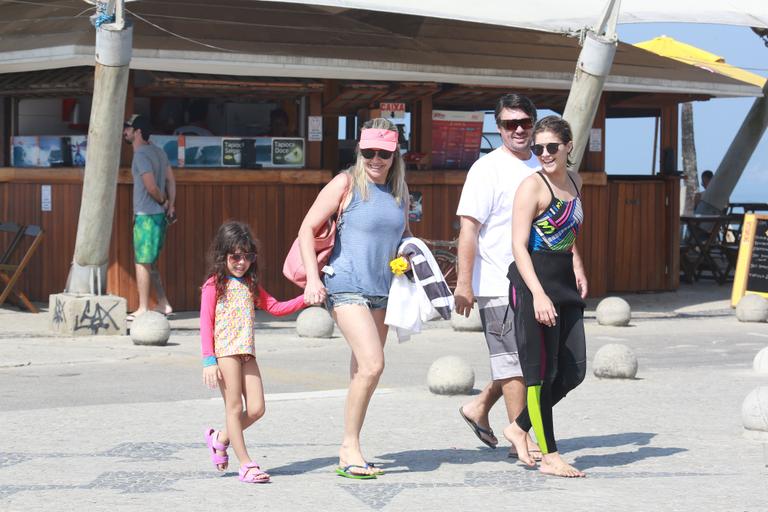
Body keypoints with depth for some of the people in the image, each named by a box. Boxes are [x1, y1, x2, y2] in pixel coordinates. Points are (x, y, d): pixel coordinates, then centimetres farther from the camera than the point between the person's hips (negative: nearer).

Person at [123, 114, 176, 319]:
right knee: (149, 263, 16)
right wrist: (171, 205, 6)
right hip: (159, 216, 9)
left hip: (146, 216, -9)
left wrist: (163, 202, -3)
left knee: (142, 263, -3)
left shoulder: (141, 155, -15)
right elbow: (171, 180, 13)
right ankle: (163, 304, 17)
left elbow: (151, 187, -20)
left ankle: (143, 309, 0)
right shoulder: (158, 152, 13)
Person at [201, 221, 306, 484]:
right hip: (225, 351, -7)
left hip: (247, 353, 7)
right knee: (234, 407, -3)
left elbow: (274, 307, 18)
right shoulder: (214, 285, -2)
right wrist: (208, 360, -14)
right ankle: (246, 464, 0)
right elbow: (206, 323, -7)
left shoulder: (250, 284, 18)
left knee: (256, 408, 0)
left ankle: (220, 439, 23)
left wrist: (304, 300, 4)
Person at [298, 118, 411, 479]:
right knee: (372, 364, -19)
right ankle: (349, 446, -9)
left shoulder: (399, 191, 11)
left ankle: (350, 453, 19)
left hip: (382, 291, 7)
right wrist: (313, 278, -14)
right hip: (346, 286, -7)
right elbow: (307, 228, -6)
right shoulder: (346, 183, -5)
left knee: (363, 371, 10)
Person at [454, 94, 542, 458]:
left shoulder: (540, 168, 13)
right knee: (514, 361, -4)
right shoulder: (488, 169, -9)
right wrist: (464, 283, -19)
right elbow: (469, 226, -13)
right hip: (498, 285, -7)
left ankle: (479, 409, 29)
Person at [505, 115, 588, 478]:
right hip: (533, 283, -8)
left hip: (564, 284, 8)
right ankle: (549, 456, 6)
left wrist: (577, 266, 14)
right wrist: (538, 295, -24)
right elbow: (519, 246, -16)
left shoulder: (573, 180, 12)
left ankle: (519, 427, 24)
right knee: (541, 371, -2)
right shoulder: (532, 186, -11)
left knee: (574, 370, 8)